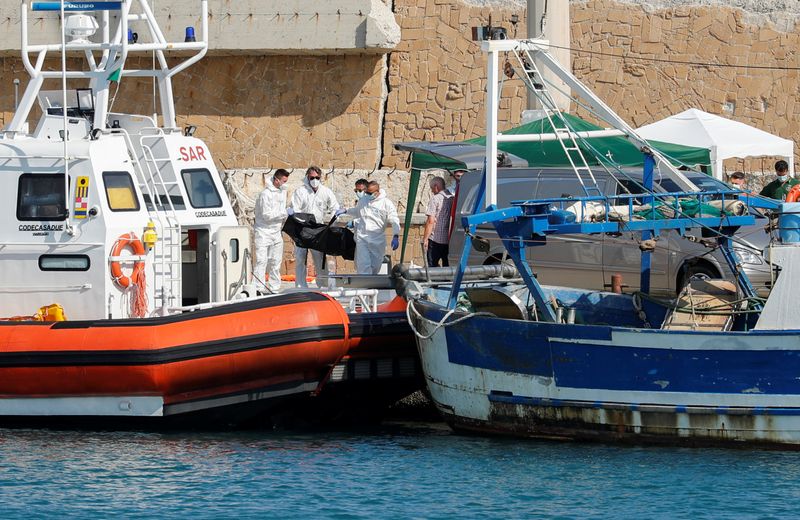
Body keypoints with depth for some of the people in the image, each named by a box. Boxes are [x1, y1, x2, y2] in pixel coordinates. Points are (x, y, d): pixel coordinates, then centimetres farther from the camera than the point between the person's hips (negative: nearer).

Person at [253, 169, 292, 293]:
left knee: (275, 263, 10)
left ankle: (274, 288, 15)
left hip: (276, 232, 8)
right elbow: (267, 215, -21)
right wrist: (285, 213, -18)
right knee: (261, 261, -11)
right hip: (264, 232, -8)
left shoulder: (282, 192, 10)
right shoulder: (266, 194, -16)